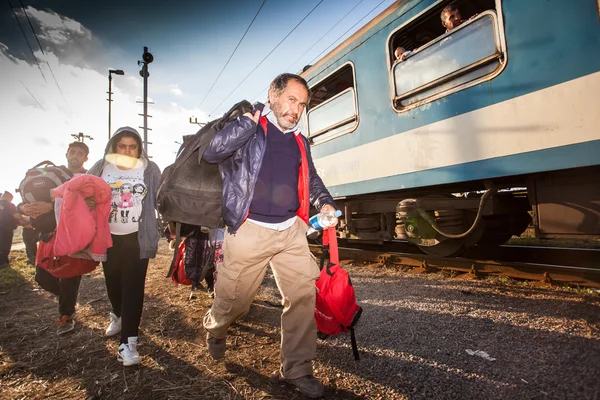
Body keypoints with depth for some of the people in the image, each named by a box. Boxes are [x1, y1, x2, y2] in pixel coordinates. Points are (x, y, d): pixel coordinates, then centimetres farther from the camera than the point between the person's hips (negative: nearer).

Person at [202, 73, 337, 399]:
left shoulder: (300, 142, 15)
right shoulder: (247, 129, -3)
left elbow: (311, 178, 26)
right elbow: (211, 153, -17)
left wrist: (324, 202, 9)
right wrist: (250, 121, -18)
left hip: (291, 230, 5)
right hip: (250, 231, -5)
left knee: (303, 295, 2)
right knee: (234, 299, 10)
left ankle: (297, 369, 21)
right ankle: (214, 331, 46)